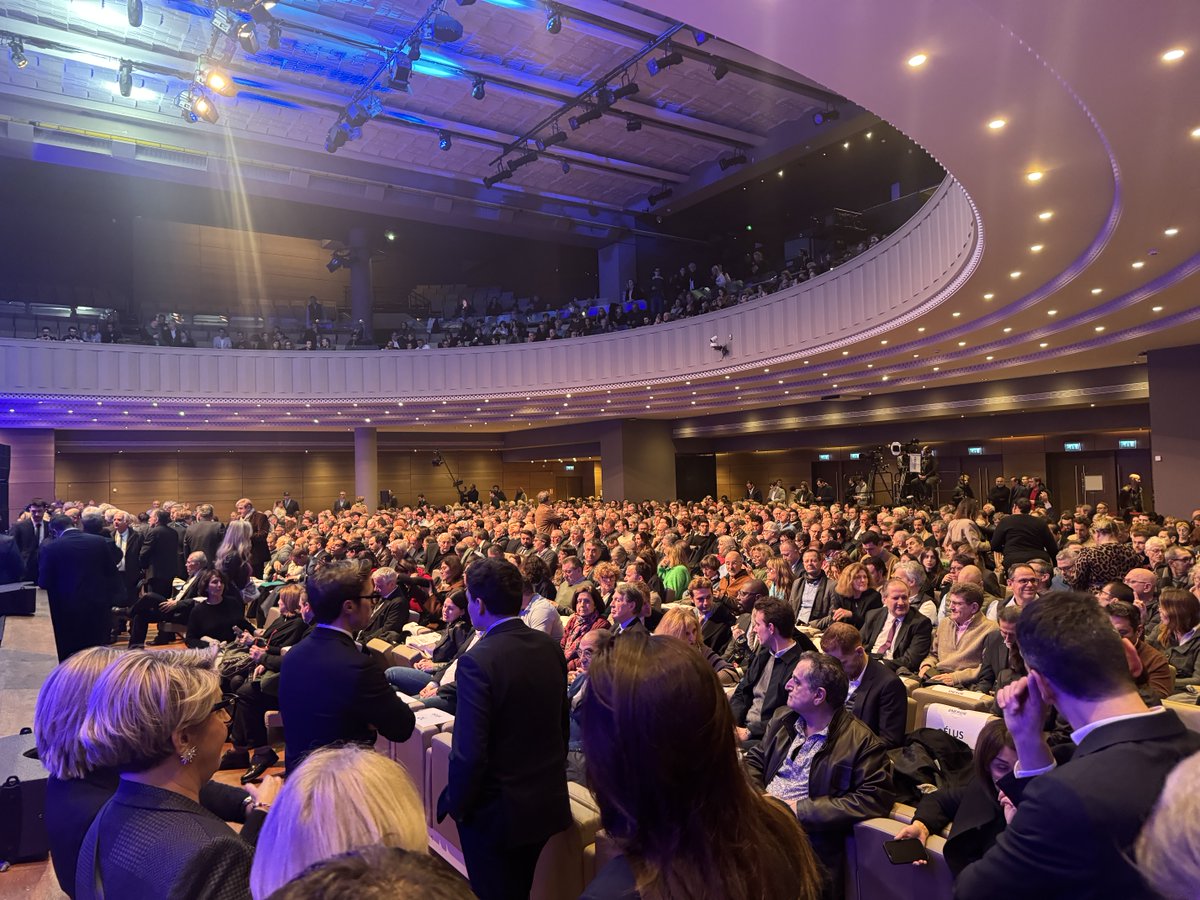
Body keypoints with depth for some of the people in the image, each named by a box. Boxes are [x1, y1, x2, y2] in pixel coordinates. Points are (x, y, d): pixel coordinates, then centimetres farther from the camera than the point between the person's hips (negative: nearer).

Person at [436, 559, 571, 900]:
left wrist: (454, 804, -8)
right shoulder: (550, 647, -4)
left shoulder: (477, 661, -25)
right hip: (548, 800, 6)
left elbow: (469, 753, -26)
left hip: (497, 810, -6)